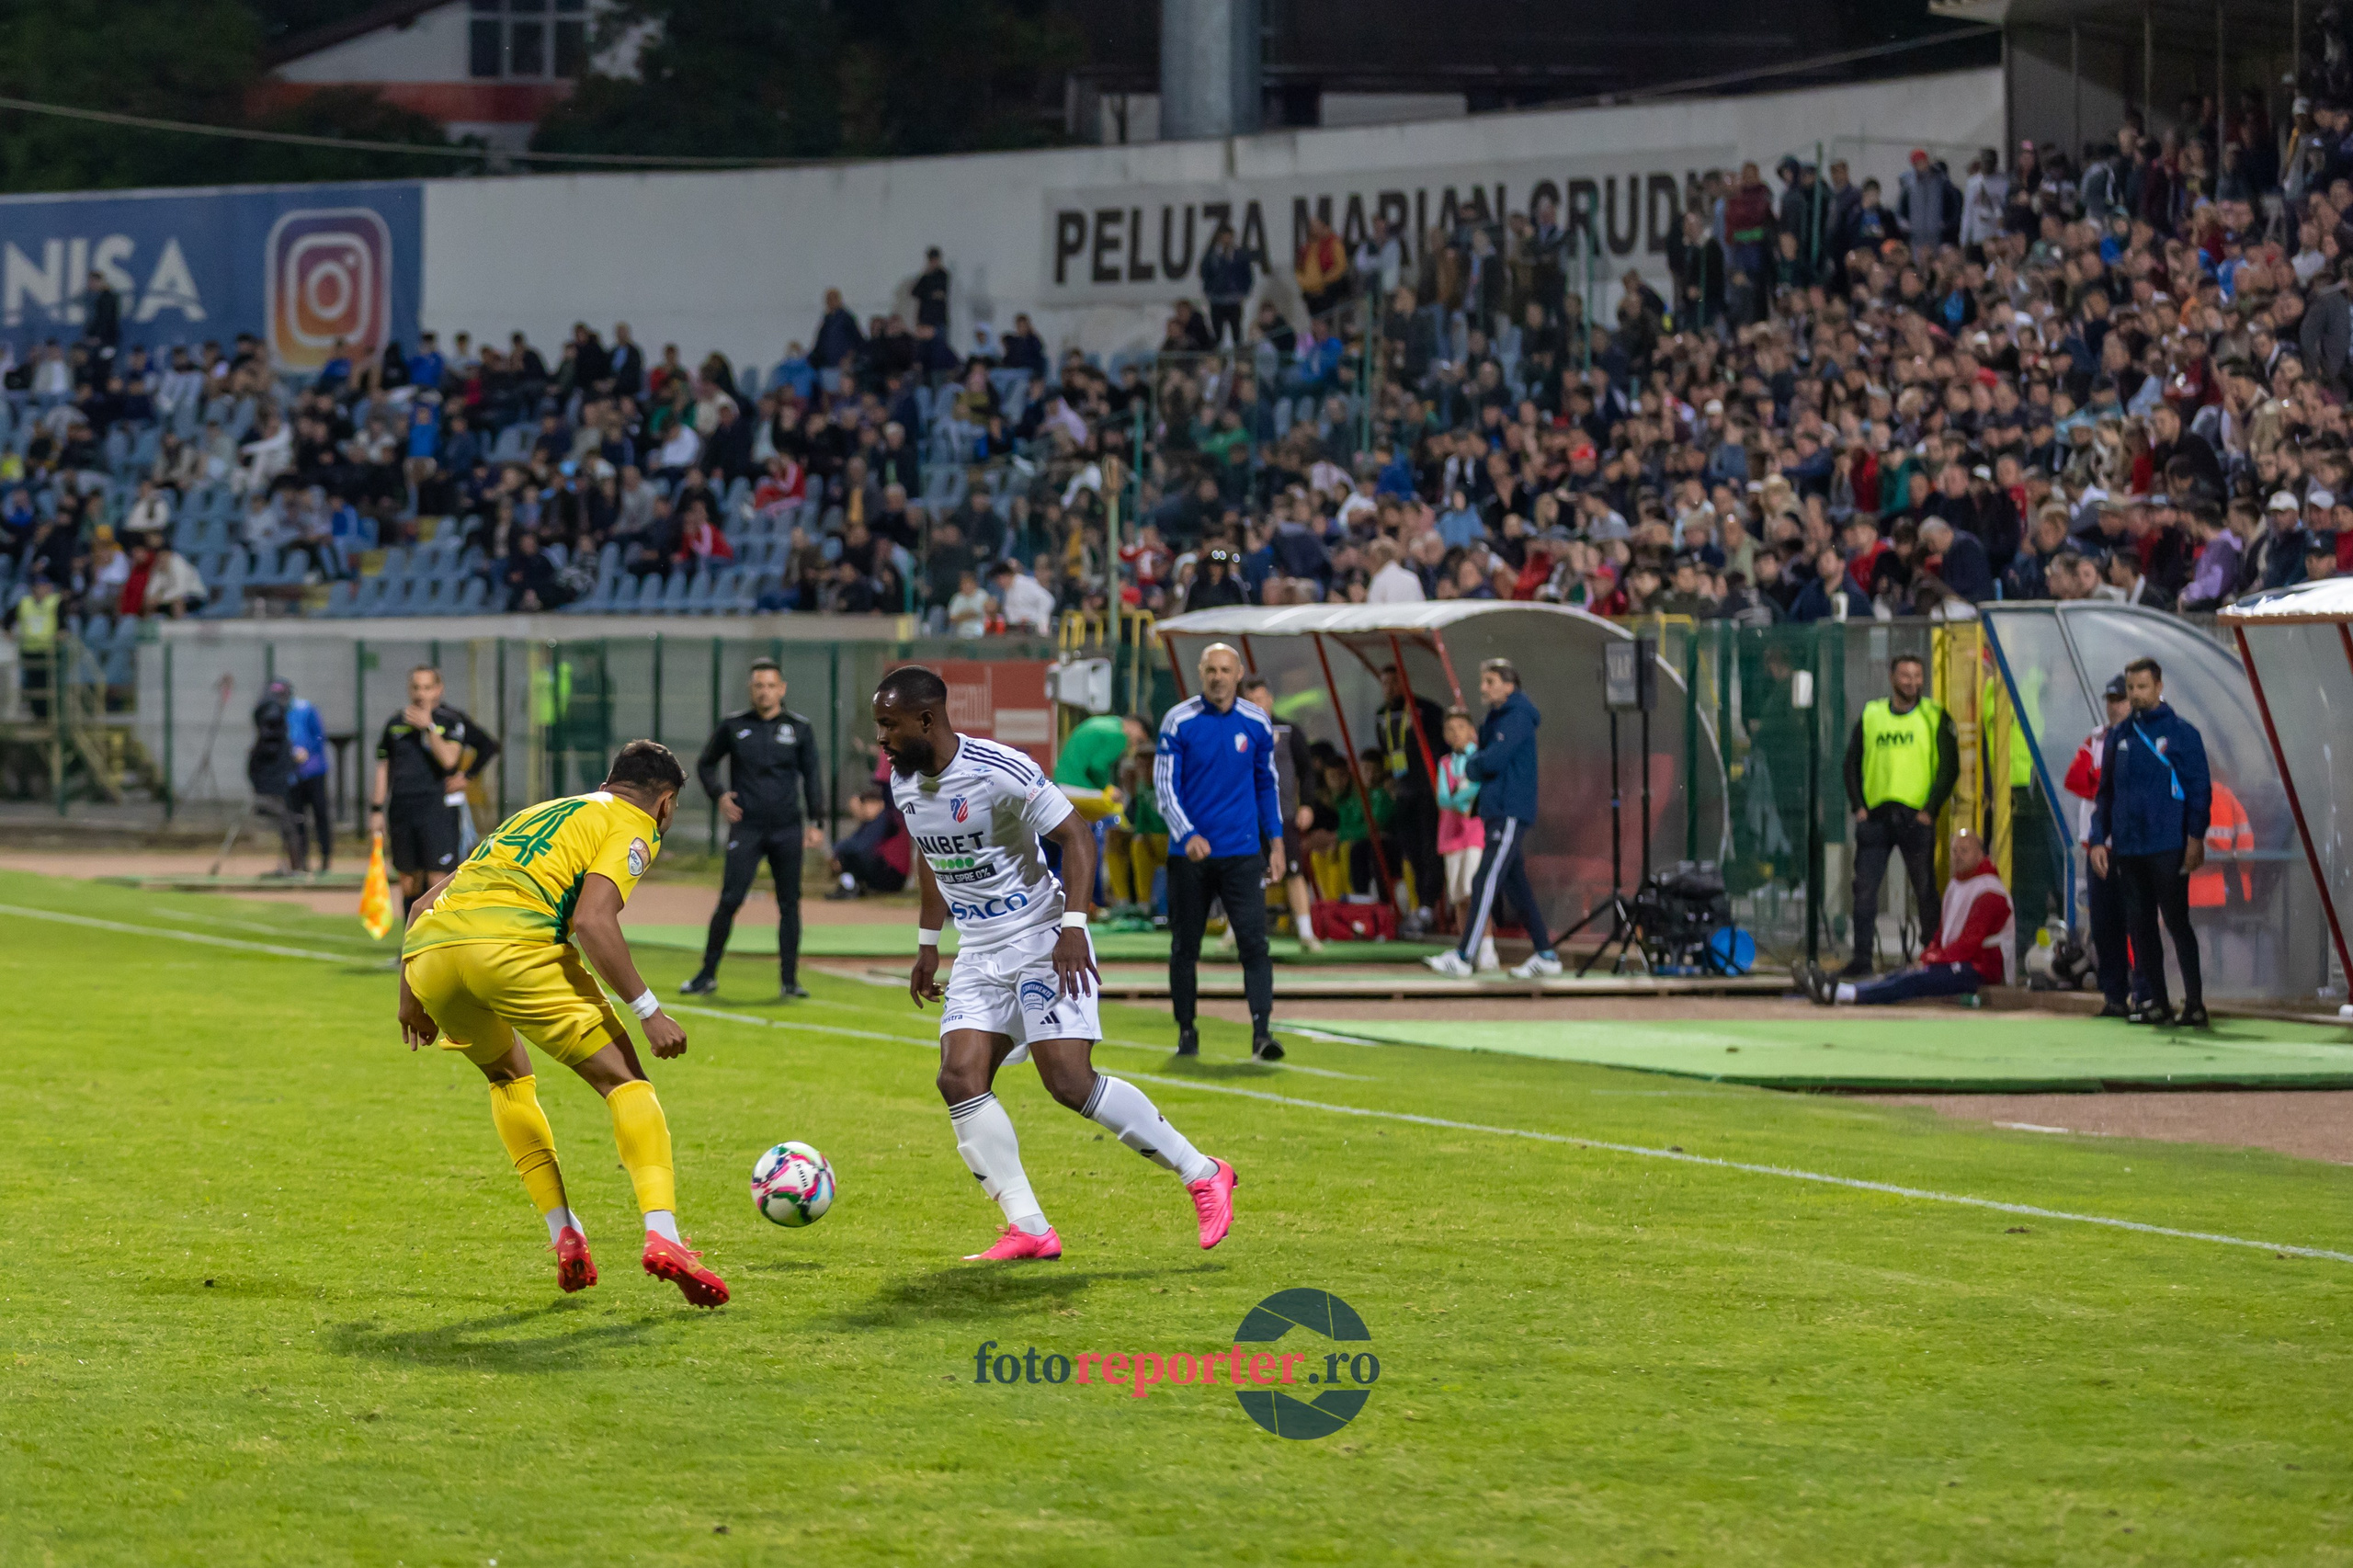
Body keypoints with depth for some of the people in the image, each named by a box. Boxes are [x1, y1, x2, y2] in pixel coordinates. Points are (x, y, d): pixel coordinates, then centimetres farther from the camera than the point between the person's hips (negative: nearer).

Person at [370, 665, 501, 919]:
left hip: (439, 808, -4)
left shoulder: (451, 720, 1)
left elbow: (448, 760, -12)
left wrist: (428, 727, -15)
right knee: (409, 883, 7)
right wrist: (376, 810, 12)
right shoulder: (396, 724, 13)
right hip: (401, 810, 4)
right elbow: (383, 768, 16)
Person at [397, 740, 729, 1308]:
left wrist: (412, 996, 40)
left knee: (509, 1077, 30)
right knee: (624, 1080, 3)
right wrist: (649, 1011, -5)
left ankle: (566, 1238, 20)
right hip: (512, 946, -7)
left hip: (426, 949, 7)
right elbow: (592, 920, -6)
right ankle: (662, 1235, -16)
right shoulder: (634, 827, 14)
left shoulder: (536, 815, 36)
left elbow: (425, 904, 34)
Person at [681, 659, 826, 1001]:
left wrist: (815, 822, -2)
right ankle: (707, 975, 1)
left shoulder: (800, 728, 6)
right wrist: (719, 795, -4)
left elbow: (812, 775, 7)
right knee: (730, 900, -8)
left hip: (787, 831, 1)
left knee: (789, 904, 2)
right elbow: (705, 764, 15)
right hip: (746, 828, -1)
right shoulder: (733, 726, 5)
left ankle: (789, 981, 7)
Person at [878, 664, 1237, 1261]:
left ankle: (1203, 1174, -2)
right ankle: (1029, 1230, -6)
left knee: (1070, 1082, -16)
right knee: (960, 1079, -10)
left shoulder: (999, 771, -20)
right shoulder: (904, 782, 4)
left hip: (1041, 940, -7)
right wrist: (927, 945, 21)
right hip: (979, 954, 7)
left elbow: (1075, 835, -17)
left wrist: (1073, 926, -24)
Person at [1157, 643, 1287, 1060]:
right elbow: (1165, 787, -6)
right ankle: (1186, 1032, 18)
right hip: (1189, 854, -1)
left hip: (1243, 854, 1)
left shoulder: (1256, 722, 4)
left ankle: (1262, 1033, -16)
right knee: (1185, 947, 6)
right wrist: (1188, 835, -21)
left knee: (1254, 942, -11)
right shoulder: (1178, 721, -4)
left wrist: (1275, 842, 11)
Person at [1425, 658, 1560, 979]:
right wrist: (1477, 763, 0)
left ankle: (1464, 956, -17)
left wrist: (1471, 766, -1)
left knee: (1485, 883, -13)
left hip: (1510, 815, -10)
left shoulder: (1517, 718, -11)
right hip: (1497, 814, 10)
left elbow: (1493, 761, -20)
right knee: (1516, 886, 11)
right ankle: (1545, 956, 14)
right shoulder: (1495, 719, 19)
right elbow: (1486, 757, 22)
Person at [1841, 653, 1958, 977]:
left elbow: (1949, 767, 0)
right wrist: (1858, 806, 2)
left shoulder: (1935, 717, 4)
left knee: (1925, 891, 2)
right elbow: (1853, 764, 13)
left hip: (1916, 817, -2)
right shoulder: (1870, 715, 11)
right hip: (1874, 816, 2)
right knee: (1865, 888, -4)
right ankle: (1861, 959, -1)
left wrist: (1930, 809, -9)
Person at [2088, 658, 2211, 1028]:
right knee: (2139, 925, 5)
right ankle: (2153, 1000, 12)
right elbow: (2105, 792, 16)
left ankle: (2194, 1001, -1)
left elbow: (2200, 788, -4)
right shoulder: (2119, 736, 12)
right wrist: (2097, 840, 7)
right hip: (2127, 849, 5)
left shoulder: (2182, 733, -1)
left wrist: (2196, 838, -12)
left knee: (2176, 921, -6)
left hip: (2168, 848, -5)